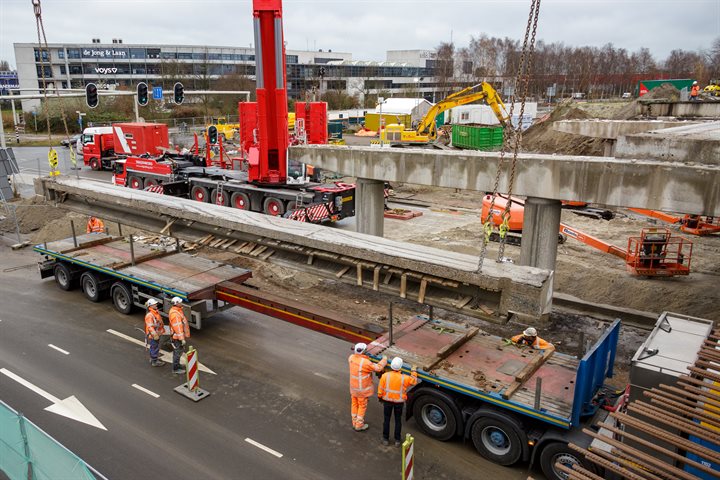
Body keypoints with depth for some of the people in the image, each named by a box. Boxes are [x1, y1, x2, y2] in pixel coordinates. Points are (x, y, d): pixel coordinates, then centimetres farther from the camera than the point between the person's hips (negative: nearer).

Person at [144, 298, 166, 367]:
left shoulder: (156, 312, 5)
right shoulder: (149, 315, -25)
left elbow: (160, 321, 19)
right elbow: (150, 326, -27)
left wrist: (162, 329, 24)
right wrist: (155, 335, -27)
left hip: (157, 334, 10)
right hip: (152, 335, -10)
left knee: (156, 347, 22)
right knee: (154, 347, 2)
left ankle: (153, 358, 39)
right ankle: (154, 361, 14)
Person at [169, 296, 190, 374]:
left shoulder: (178, 310, 6)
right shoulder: (174, 314, -27)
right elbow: (177, 327, -27)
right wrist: (182, 339, -25)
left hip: (181, 335, 10)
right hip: (178, 337, -10)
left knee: (179, 351, 22)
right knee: (177, 352, 2)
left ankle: (177, 365, 37)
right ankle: (175, 369, 13)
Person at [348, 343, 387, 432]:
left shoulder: (351, 358, -9)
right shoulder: (365, 362, -30)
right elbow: (378, 368, -26)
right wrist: (384, 359, -12)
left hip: (353, 387, 7)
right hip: (362, 389, -7)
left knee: (354, 404, 21)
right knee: (362, 406, 11)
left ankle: (355, 422, 36)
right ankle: (359, 425, 22)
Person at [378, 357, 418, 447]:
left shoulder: (385, 376, -18)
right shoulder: (404, 378, -19)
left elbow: (380, 389, -8)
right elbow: (414, 381, 1)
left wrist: (380, 397, 9)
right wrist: (414, 371, 15)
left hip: (387, 401, 0)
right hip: (399, 402, 0)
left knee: (386, 419, 15)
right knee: (398, 420, 16)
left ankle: (385, 439, 24)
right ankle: (397, 440, 23)